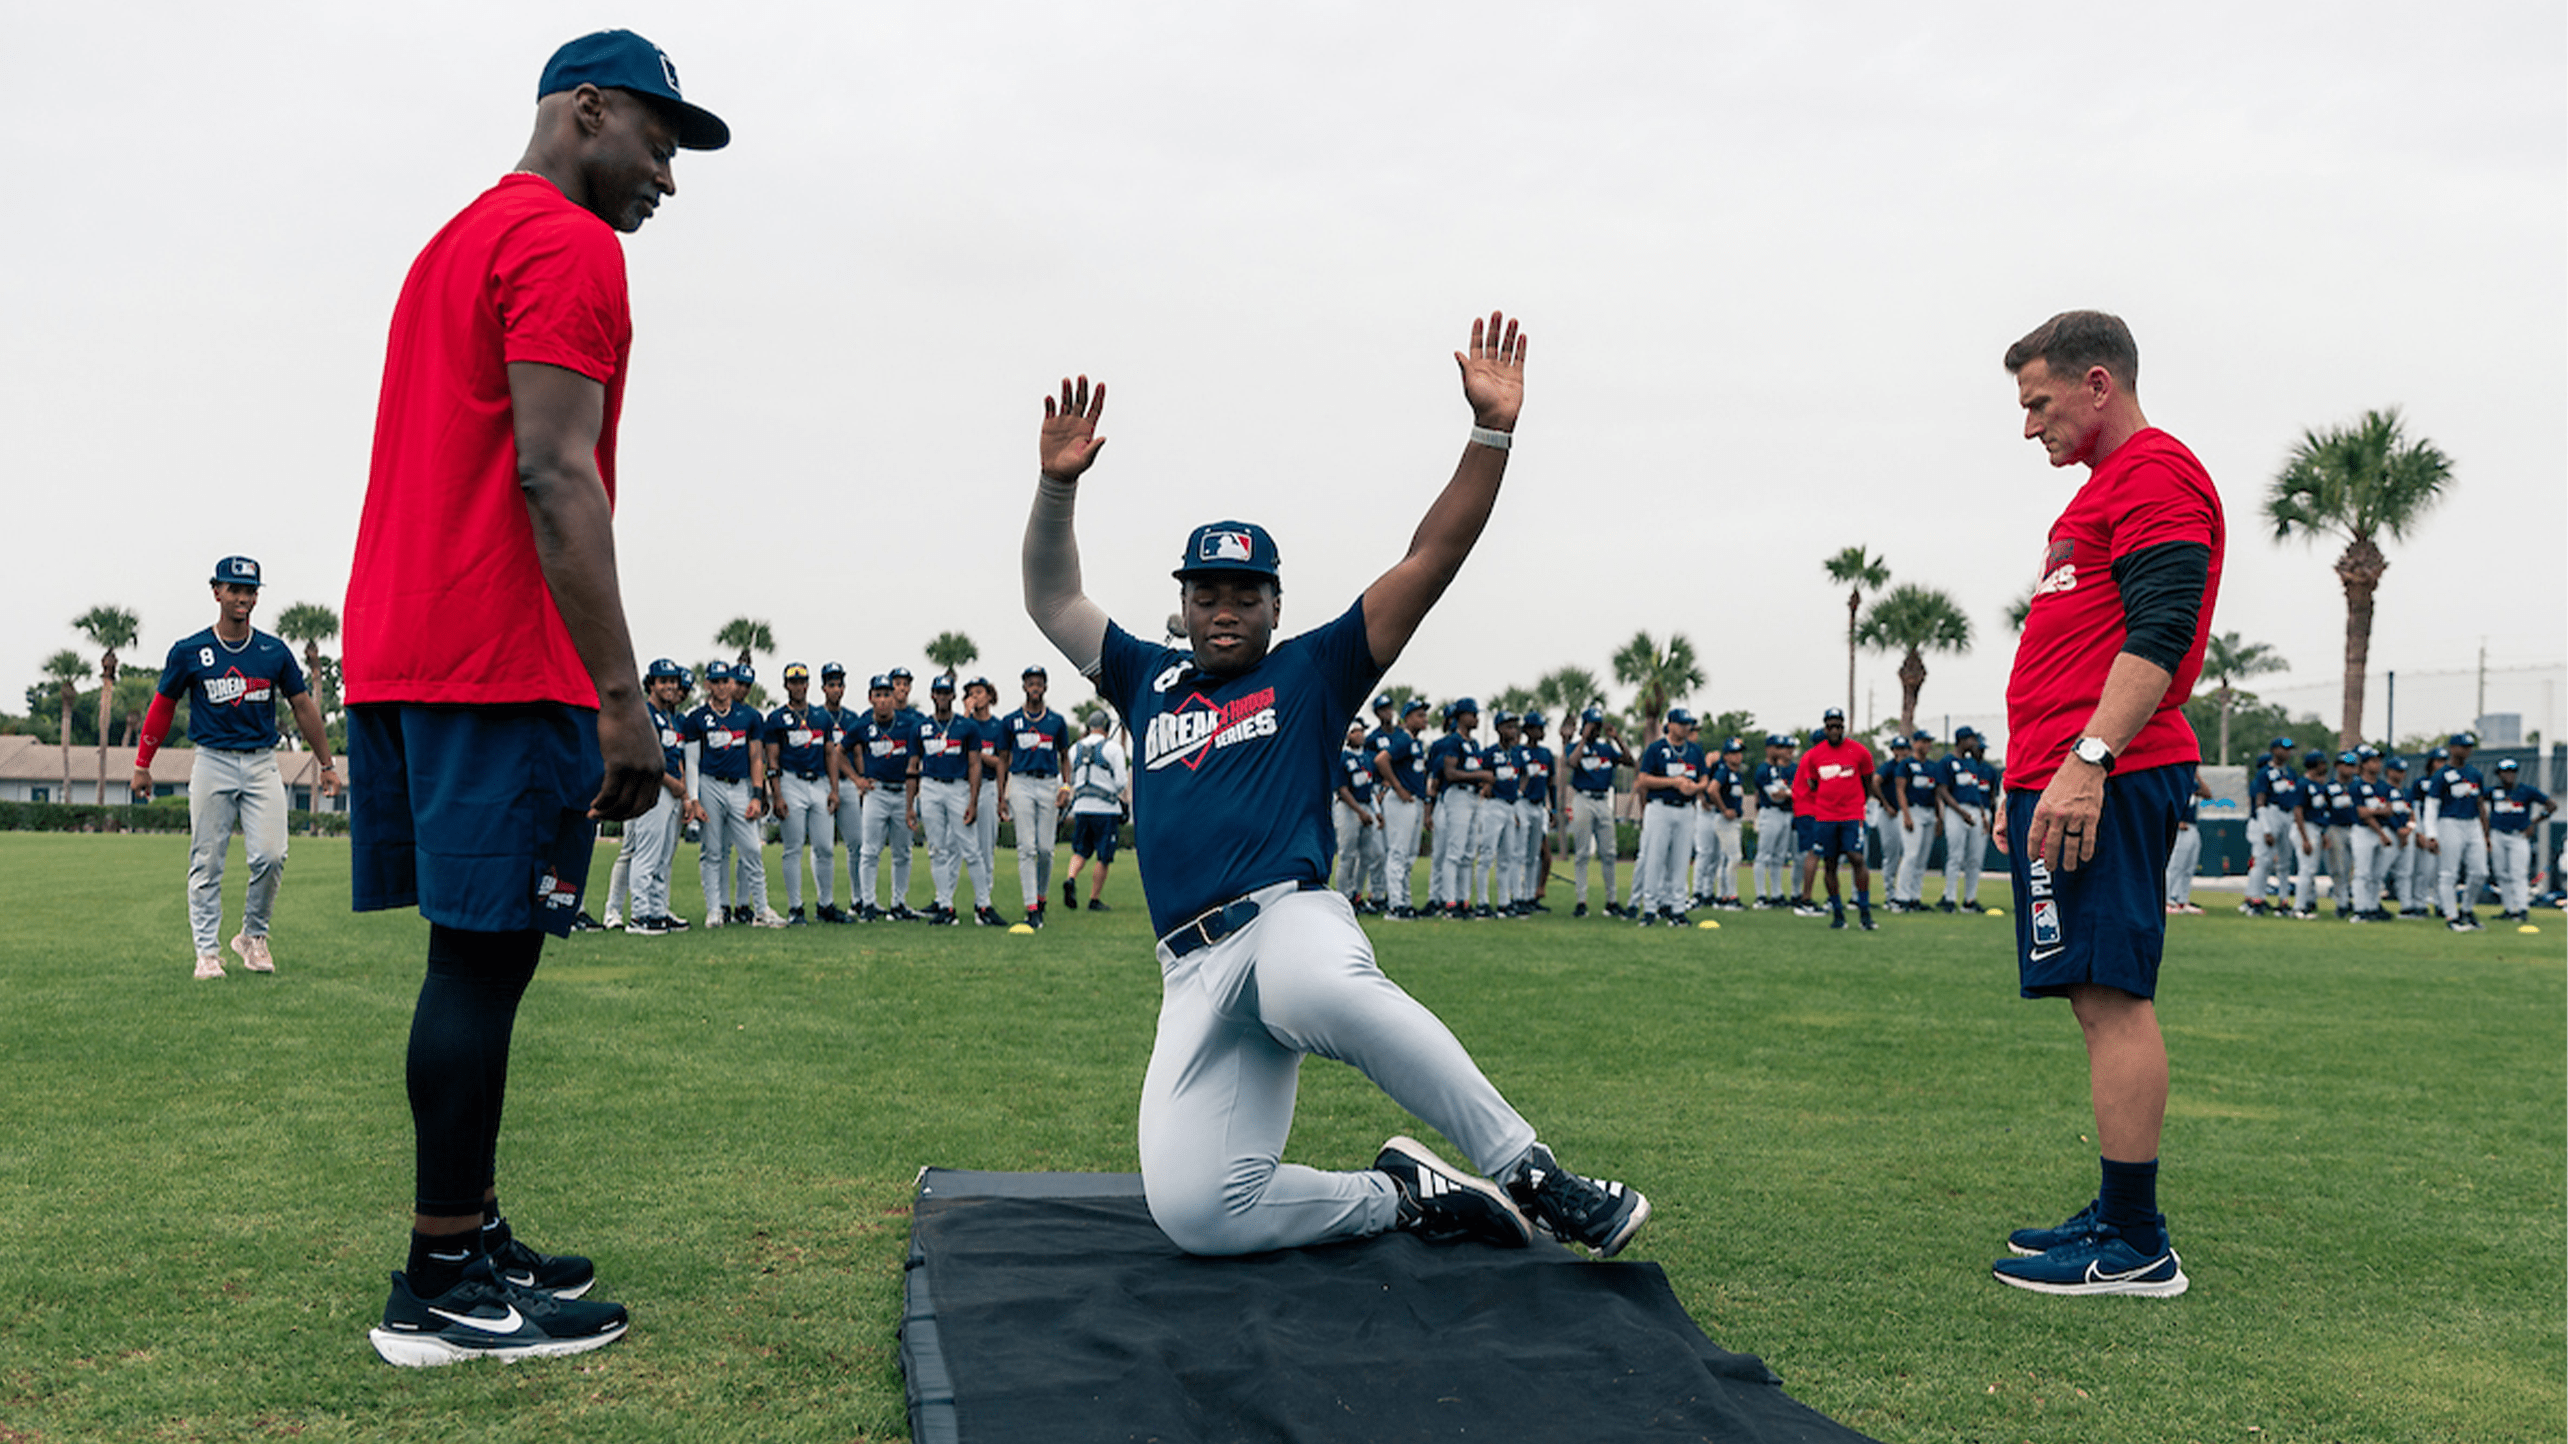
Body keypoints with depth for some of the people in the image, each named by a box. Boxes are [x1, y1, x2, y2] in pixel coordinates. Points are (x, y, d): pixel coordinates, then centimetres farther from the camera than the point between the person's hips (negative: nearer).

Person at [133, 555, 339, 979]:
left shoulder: (274, 652, 6)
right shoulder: (189, 652, 2)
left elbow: (303, 706, 12)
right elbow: (162, 706, 10)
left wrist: (327, 764, 12)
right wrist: (142, 765, 10)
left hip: (262, 764, 1)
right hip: (212, 764, -1)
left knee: (271, 856, -11)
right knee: (206, 863, -1)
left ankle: (253, 936, 10)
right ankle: (207, 952, 5)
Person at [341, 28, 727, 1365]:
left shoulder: (455, 243, 25)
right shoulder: (567, 247, -6)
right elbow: (554, 476, -17)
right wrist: (622, 696, -21)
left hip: (396, 655, 10)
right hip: (499, 665, -10)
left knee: (478, 952, 12)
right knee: (484, 954, -6)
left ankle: (471, 1241, 19)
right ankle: (443, 1288, 0)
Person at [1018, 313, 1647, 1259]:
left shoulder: (1312, 673, 15)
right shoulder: (1150, 682, 25)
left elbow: (1430, 562, 8)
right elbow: (1052, 602, 21)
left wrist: (1491, 431, -1)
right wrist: (1057, 485, 5)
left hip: (1291, 917, -3)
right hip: (1195, 970, 4)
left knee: (1312, 987, -44)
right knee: (1195, 1211, -18)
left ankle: (1531, 1177, -33)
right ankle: (1402, 1196, 2)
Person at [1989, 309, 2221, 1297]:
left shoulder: (2157, 474, -6)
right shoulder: (2106, 488, 26)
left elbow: (2158, 636, -18)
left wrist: (2088, 761, -25)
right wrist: (2027, 781, 25)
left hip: (2105, 781, -10)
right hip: (2061, 783, 10)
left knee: (2113, 999, -9)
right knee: (2105, 999, 11)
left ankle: (2135, 1248, -5)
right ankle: (2121, 1219, 17)